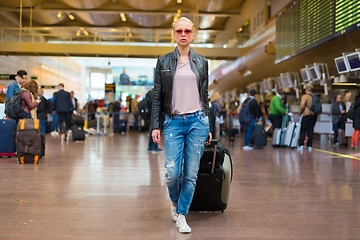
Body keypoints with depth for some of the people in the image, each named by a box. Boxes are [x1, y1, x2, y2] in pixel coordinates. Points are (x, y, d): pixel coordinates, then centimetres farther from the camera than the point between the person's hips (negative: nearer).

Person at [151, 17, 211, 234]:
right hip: (174, 121, -1)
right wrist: (156, 125, -1)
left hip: (197, 121, 1)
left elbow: (205, 95, 13)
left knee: (191, 173, 1)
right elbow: (157, 96, 6)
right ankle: (175, 202, 26)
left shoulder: (201, 62, 10)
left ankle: (182, 215, 16)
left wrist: (208, 126, 10)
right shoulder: (164, 62, 7)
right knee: (172, 172, -6)